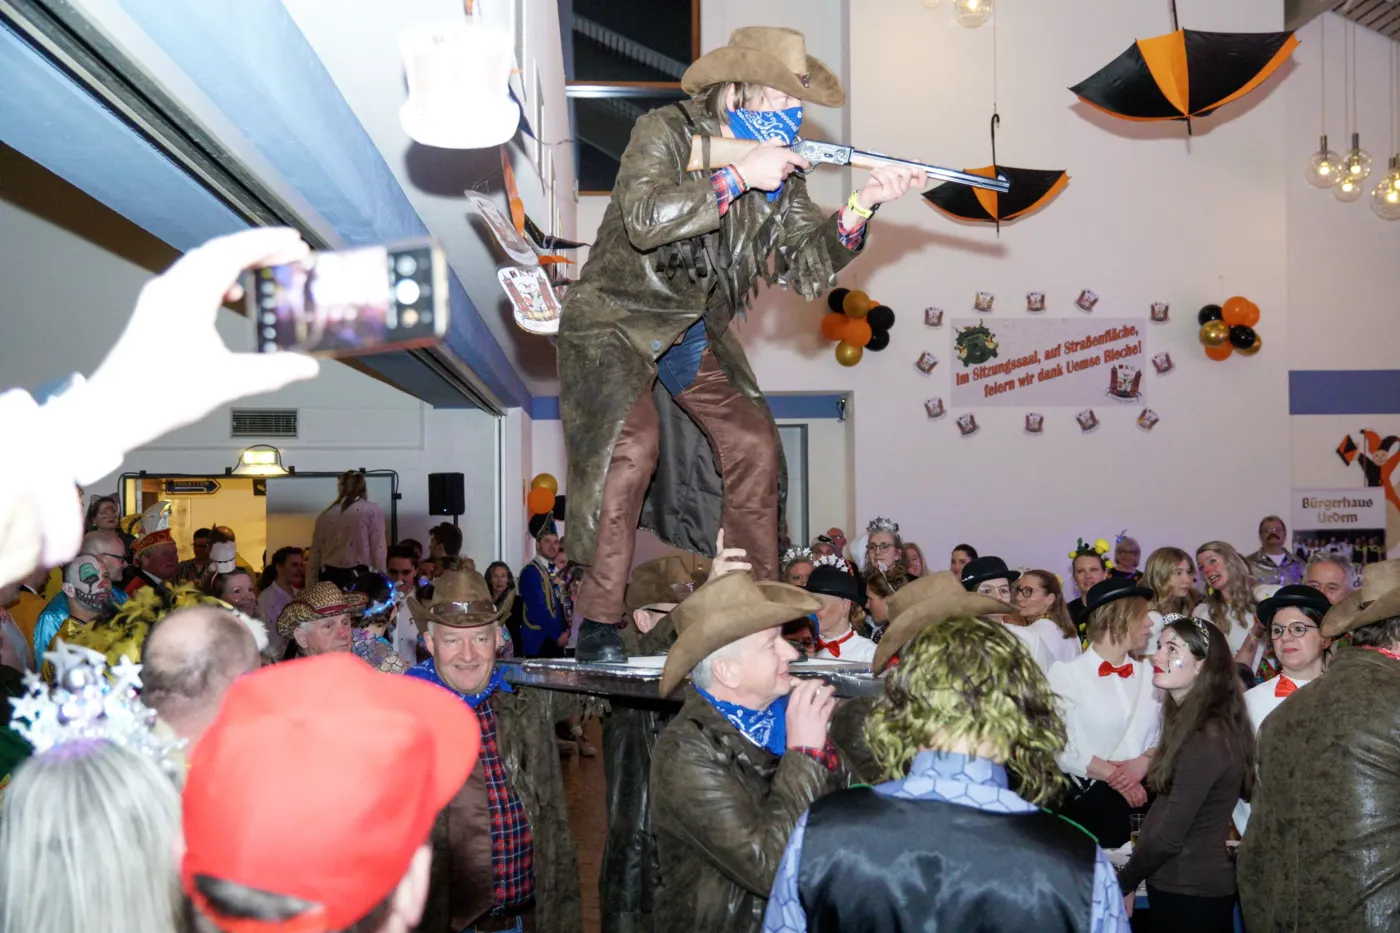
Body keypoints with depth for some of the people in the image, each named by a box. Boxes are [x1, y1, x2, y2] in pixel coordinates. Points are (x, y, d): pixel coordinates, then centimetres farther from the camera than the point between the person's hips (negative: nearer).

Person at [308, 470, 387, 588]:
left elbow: (315, 552, 12)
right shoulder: (371, 511, 2)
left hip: (329, 576, 4)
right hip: (359, 576, -3)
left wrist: (311, 587, 14)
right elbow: (378, 550, -5)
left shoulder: (325, 514, 12)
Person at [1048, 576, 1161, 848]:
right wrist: (1115, 775, -14)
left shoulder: (1149, 673, 12)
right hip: (1090, 800, -4)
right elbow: (1061, 749, -12)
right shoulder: (1066, 673, -5)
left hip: (1144, 794, 4)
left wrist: (1144, 762, -12)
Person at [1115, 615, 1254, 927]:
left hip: (1191, 893, -9)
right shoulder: (1191, 727, 9)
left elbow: (1168, 836, -20)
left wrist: (1121, 884, -8)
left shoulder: (1206, 741, -21)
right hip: (1176, 885, 9)